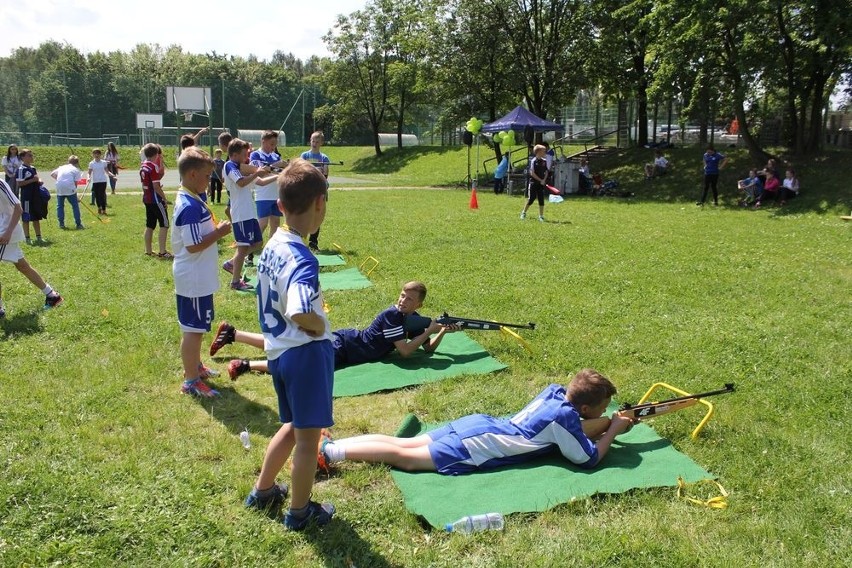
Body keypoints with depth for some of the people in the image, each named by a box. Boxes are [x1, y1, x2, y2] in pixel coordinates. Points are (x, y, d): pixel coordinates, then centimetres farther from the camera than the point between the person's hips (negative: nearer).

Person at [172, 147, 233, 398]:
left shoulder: (192, 199, 9)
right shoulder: (190, 207, -23)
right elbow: (193, 246, -26)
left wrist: (216, 229, 6)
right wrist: (220, 232, -18)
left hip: (199, 277, 11)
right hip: (194, 280, -11)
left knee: (196, 326, 23)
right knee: (193, 328, 0)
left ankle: (195, 366, 39)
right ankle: (191, 381, 10)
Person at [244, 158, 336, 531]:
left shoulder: (272, 247, 3)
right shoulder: (302, 260, -24)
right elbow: (300, 314, -38)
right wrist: (322, 325, -19)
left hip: (278, 350, 9)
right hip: (306, 352, -9)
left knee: (294, 426, 27)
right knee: (308, 438, 9)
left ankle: (262, 491, 41)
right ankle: (299, 512, 26)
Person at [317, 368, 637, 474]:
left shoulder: (555, 391, 12)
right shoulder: (564, 417, -11)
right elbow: (589, 458, -7)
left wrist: (611, 423, 17)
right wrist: (613, 429, 5)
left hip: (476, 424, 8)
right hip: (475, 448, -7)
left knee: (403, 444, 6)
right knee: (405, 458, -9)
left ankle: (328, 444, 3)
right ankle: (328, 454, -12)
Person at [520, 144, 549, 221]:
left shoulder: (544, 161, 7)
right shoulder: (533, 161, -9)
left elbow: (546, 172, 11)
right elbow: (532, 173, -12)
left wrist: (544, 180, -5)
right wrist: (540, 180, -12)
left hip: (541, 184, 4)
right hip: (533, 183, -4)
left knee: (541, 200, 2)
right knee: (531, 199, -1)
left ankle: (541, 216, 9)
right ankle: (524, 212, 19)